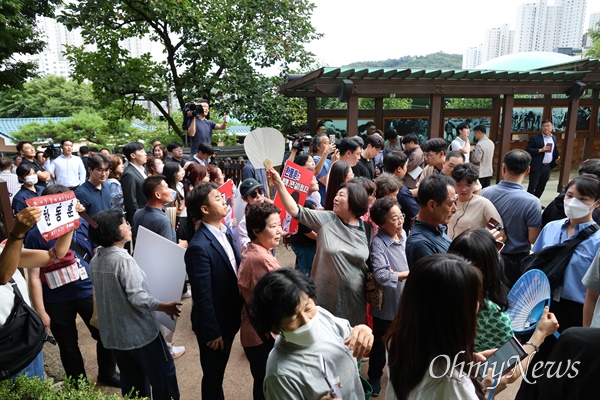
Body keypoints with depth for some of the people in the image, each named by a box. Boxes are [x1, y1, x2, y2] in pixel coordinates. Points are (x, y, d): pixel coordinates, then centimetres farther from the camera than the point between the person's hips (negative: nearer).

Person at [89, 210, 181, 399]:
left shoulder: (95, 260, 2)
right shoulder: (123, 260, -24)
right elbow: (139, 299, -28)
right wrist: (166, 307, -15)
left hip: (114, 334, 8)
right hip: (139, 333, -8)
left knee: (132, 382, 21)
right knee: (163, 376, 10)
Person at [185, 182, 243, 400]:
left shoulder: (226, 232, -1)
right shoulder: (199, 247, -29)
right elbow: (202, 296, -24)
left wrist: (241, 308, 8)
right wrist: (212, 332, -16)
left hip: (230, 317, 7)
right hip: (213, 324, -7)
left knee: (219, 371, 27)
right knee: (213, 376, 18)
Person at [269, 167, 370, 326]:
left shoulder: (366, 229, -3)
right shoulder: (326, 219, -7)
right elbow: (295, 210, -12)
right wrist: (279, 183, -19)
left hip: (354, 297, 1)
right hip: (327, 295, -1)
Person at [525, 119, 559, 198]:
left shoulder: (554, 138, 11)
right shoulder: (535, 138, -8)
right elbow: (527, 150, -13)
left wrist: (556, 156, 9)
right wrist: (540, 150, -22)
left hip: (547, 167, 6)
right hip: (536, 167, -6)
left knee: (541, 187, 13)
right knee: (532, 187, -3)